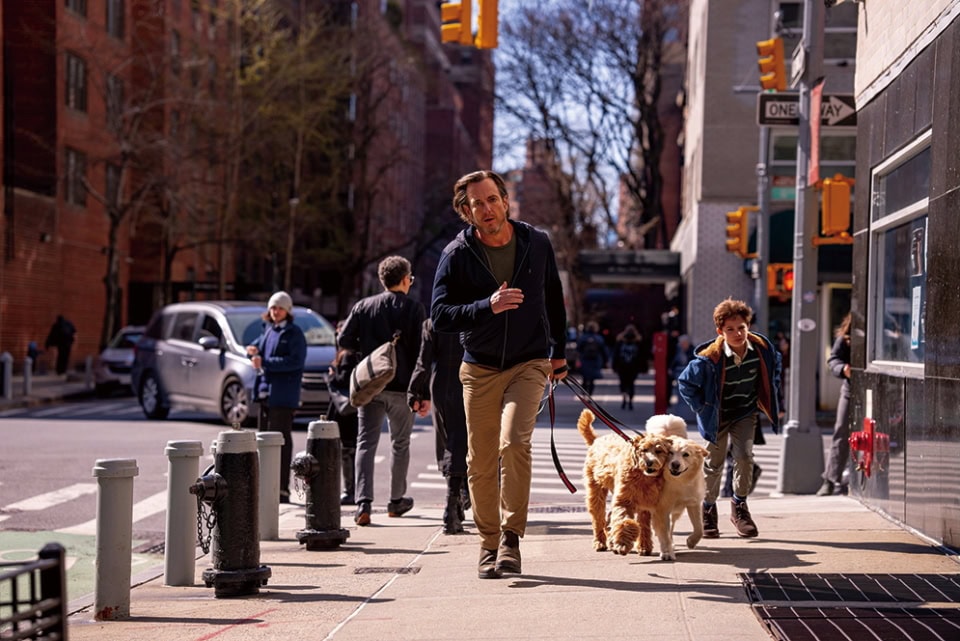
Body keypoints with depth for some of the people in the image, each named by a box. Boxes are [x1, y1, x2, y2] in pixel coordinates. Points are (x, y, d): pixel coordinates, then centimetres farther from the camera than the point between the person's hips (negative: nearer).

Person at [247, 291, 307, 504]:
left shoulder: (294, 333, -6)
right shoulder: (268, 331, 16)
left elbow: (296, 361, -17)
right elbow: (256, 346, 26)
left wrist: (265, 362, -18)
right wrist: (253, 352, 1)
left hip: (283, 395, -8)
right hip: (265, 391, 8)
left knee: (281, 441, -8)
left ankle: (282, 489, -7)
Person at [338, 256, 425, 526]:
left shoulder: (364, 306, 4)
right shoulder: (414, 308, -3)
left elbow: (345, 339, 0)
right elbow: (420, 349, -8)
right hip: (401, 387, -1)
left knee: (366, 443, 0)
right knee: (400, 443, 15)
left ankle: (363, 505, -14)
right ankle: (396, 501, 26)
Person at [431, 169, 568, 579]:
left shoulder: (537, 244, 0)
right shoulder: (457, 254, -7)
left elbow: (553, 299, 17)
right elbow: (439, 315, -14)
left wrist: (558, 352, 22)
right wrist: (487, 306, -29)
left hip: (529, 364, -1)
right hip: (480, 368, 1)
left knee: (514, 442, -22)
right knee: (481, 463, 3)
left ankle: (512, 536, -14)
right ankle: (489, 545, 18)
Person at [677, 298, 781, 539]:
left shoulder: (762, 348, -17)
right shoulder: (710, 358, -28)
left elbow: (774, 367, 8)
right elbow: (685, 383, -13)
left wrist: (771, 400, 7)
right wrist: (702, 408, -12)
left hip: (745, 413, 2)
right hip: (718, 416, -2)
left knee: (744, 456, -13)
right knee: (714, 464, 6)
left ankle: (739, 506, 7)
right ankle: (708, 510, 26)